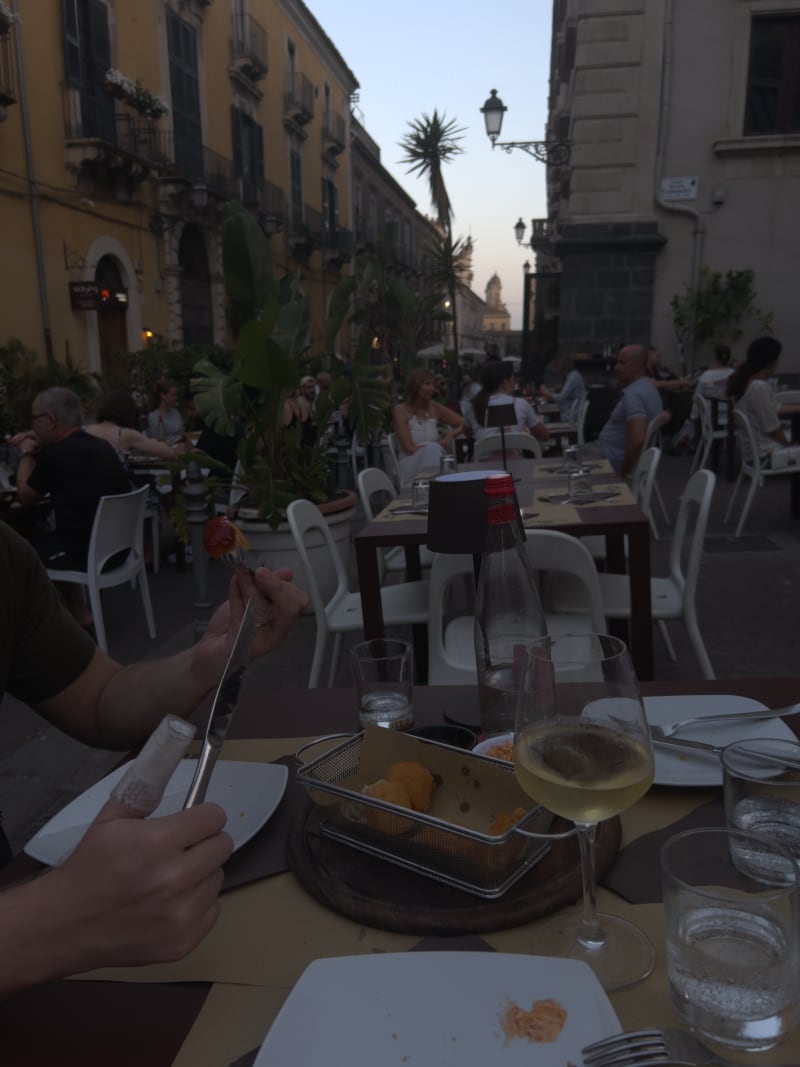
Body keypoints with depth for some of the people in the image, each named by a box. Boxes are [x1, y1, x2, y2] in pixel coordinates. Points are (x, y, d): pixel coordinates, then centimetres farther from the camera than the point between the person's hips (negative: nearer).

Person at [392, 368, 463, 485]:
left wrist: (449, 435, -5)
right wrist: (436, 445, -4)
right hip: (412, 468, -2)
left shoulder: (434, 407, 8)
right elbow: (410, 449, -13)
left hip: (436, 464, 2)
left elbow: (463, 424, 15)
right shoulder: (400, 411, -6)